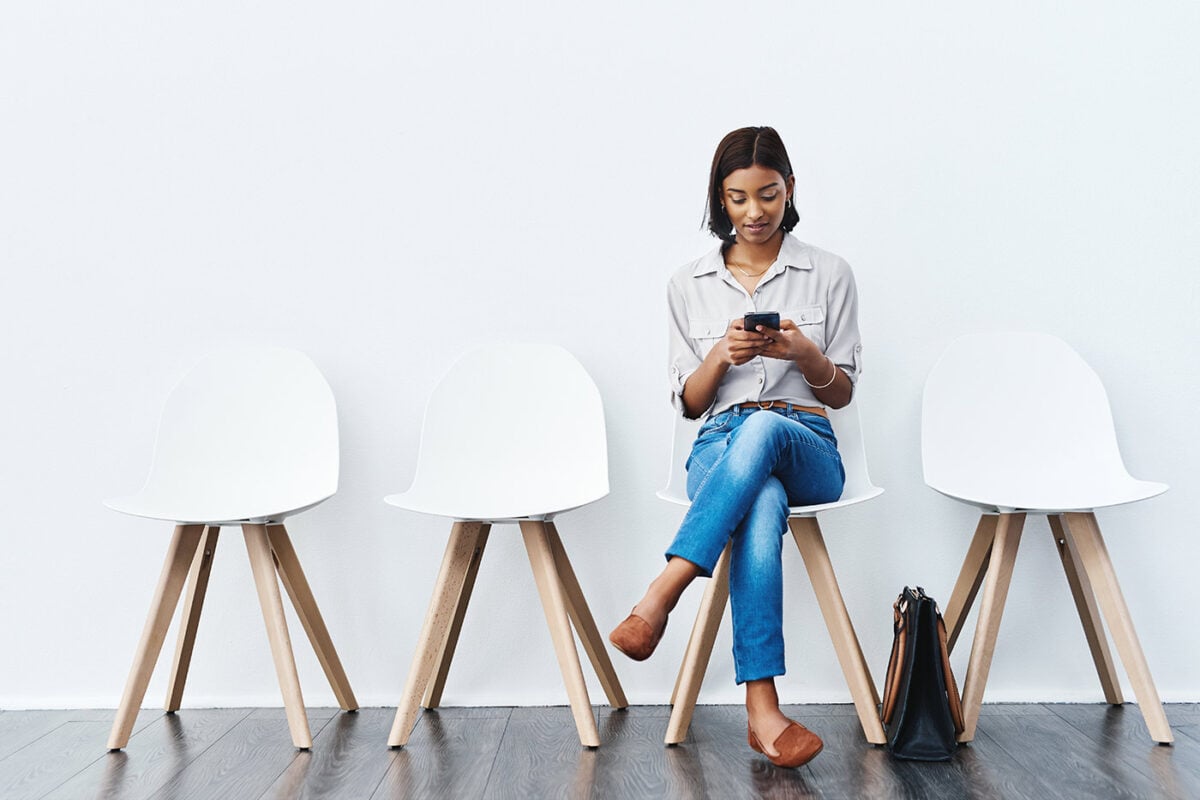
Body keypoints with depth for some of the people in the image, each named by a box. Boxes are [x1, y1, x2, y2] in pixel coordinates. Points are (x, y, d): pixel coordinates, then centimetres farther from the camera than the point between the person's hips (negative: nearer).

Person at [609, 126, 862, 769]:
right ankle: (762, 710, -42)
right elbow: (689, 404, 11)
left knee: (761, 428, -40)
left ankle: (659, 597, -43)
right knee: (761, 507, -39)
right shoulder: (689, 285, 12)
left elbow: (841, 392, 10)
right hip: (721, 447, 0)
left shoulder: (829, 275, 9)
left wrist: (804, 353, -13)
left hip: (806, 448, 0)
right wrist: (722, 355, -11)